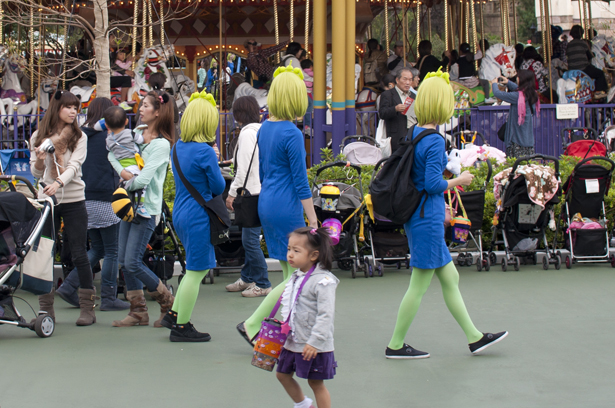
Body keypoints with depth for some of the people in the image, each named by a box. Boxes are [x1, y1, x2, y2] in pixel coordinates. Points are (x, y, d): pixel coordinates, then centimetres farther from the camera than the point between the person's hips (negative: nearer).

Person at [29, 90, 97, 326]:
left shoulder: (79, 137, 2)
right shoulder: (39, 137, 6)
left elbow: (75, 166, -11)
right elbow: (36, 173, 8)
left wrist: (58, 183, -30)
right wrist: (39, 161, -15)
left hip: (73, 200, -2)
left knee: (79, 254, -2)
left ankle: (87, 308, 3)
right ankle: (46, 309, 9)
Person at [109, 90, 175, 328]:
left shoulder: (161, 144, -13)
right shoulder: (137, 134, 10)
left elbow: (143, 180, -21)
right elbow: (112, 153, 7)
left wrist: (128, 183, -6)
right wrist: (122, 171, -9)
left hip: (147, 208, -8)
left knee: (132, 262, -10)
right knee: (124, 261, 6)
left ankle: (168, 303, 7)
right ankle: (138, 311, 14)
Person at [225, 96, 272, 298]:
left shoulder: (247, 133, -14)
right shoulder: (261, 130, 13)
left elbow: (244, 169, -18)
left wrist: (232, 193, -12)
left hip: (253, 193, -10)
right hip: (259, 191, 10)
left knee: (250, 240, -5)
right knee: (248, 239, 17)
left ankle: (262, 284, 0)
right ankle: (247, 278, 26)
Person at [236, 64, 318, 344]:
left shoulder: (265, 128, 9)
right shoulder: (292, 134, -17)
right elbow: (301, 184, -16)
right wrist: (313, 222, -11)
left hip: (266, 204, 9)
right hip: (286, 208, -9)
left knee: (290, 274, 13)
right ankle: (252, 325, -3)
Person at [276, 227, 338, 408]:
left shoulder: (323, 281, -19)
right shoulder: (295, 277, 8)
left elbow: (326, 315, -23)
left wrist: (314, 342, -26)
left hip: (314, 346, -9)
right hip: (292, 342, 9)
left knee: (316, 383, 2)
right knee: (283, 374, 17)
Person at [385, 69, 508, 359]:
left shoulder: (412, 134, 8)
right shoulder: (435, 141, -19)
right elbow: (433, 183, -23)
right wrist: (460, 180, -6)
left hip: (416, 216, 9)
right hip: (428, 218, -9)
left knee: (450, 278, 15)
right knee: (419, 286, 2)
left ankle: (474, 338, 23)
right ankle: (395, 345, 11)